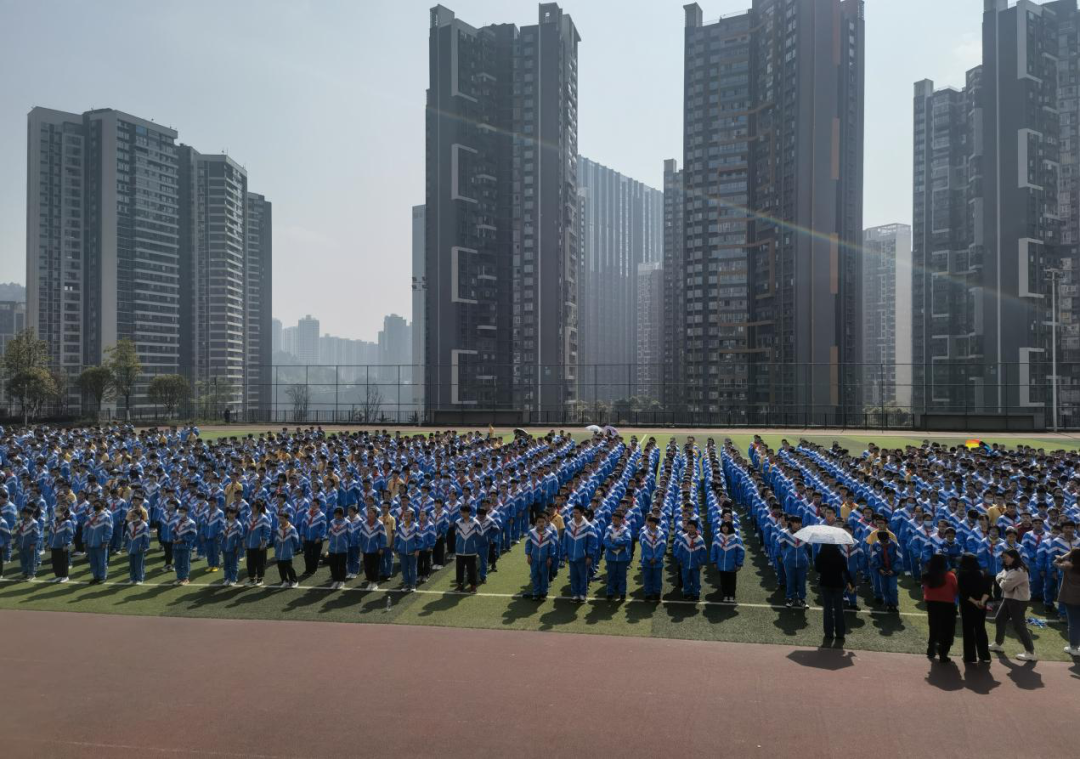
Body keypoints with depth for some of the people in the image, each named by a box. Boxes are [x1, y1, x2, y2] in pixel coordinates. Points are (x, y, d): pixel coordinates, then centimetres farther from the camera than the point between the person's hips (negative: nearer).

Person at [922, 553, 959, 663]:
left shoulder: (928, 576, -7)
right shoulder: (950, 576, -16)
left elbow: (925, 590, -1)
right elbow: (955, 590, -4)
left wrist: (929, 599, 11)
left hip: (932, 604, 4)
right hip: (947, 605, -4)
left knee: (934, 629, 21)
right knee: (946, 631, 8)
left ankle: (931, 651, 30)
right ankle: (943, 655, 7)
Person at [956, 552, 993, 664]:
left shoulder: (962, 575, -8)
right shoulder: (984, 574, 4)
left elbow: (962, 592, -16)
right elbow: (988, 589, -7)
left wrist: (974, 601, -19)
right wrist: (982, 601, -18)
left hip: (967, 606, -4)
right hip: (981, 606, 4)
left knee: (968, 631, 3)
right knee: (981, 629, 14)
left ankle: (970, 657, 4)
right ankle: (984, 655, 17)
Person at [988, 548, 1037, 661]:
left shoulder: (1019, 571, -23)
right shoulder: (1008, 568, 11)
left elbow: (1006, 586, -26)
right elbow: (999, 576, 9)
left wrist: (1002, 581, -4)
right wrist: (1003, 580, -13)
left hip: (1019, 601, -10)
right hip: (1008, 598, 10)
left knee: (1019, 626, -9)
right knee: (1000, 620, 18)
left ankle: (1030, 652, -3)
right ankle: (997, 644, 33)